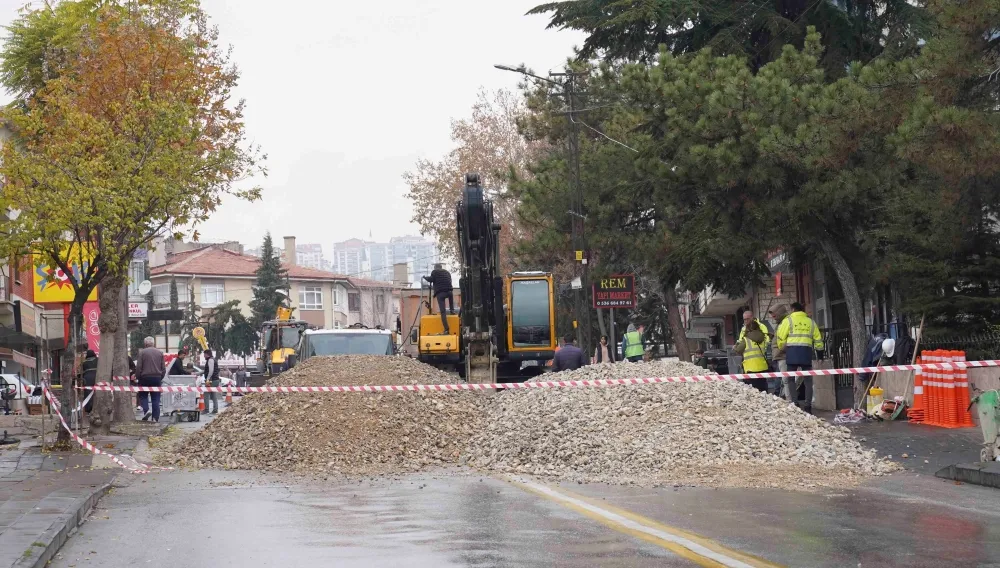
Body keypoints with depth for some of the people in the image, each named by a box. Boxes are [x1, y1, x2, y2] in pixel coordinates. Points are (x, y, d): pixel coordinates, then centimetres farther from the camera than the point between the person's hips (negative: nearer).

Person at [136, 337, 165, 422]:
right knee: (156, 398, 5)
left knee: (143, 395, 11)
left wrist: (138, 377, 3)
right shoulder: (160, 353, 7)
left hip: (145, 377, -3)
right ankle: (155, 417, 2)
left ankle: (146, 410, -12)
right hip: (157, 378, 3)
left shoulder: (142, 352, -5)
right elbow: (163, 368, 9)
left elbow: (138, 367, -7)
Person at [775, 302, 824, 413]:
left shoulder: (788, 320, 4)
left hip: (792, 351, -3)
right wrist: (820, 353, 29)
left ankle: (793, 403, -9)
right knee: (807, 380, 8)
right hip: (806, 352, 3)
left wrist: (781, 348, 17)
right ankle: (808, 405, 4)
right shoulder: (811, 322, 17)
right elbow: (818, 340, 19)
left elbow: (780, 337, 0)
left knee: (790, 379, 1)